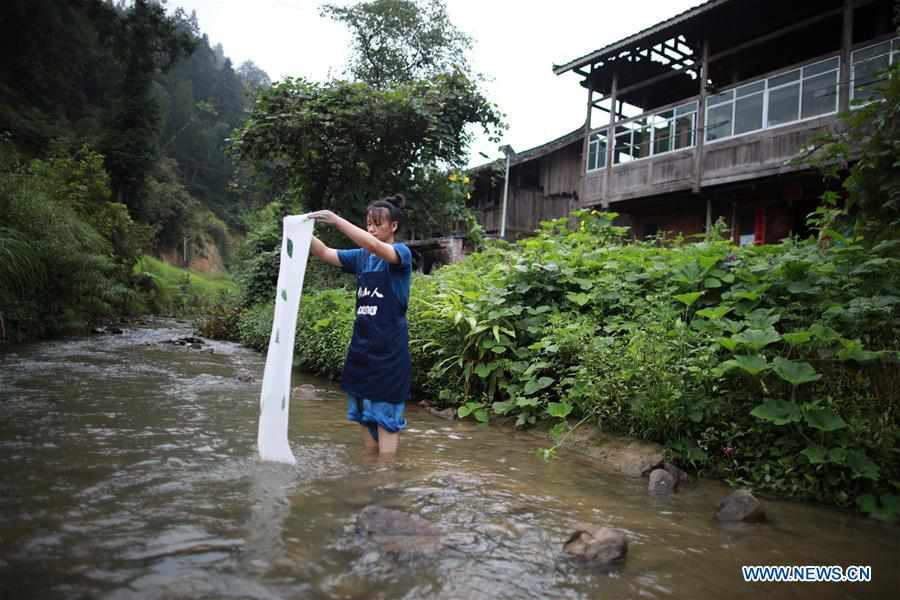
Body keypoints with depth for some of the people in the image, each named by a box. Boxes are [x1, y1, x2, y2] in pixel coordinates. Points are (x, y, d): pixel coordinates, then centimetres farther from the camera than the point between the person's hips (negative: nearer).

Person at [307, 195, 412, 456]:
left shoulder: (402, 253, -7)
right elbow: (325, 253, 5)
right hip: (362, 343, 7)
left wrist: (336, 220, -32)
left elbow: (376, 247, -27)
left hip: (389, 347, -7)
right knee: (365, 411, 13)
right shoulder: (362, 257, 11)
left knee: (386, 414, -2)